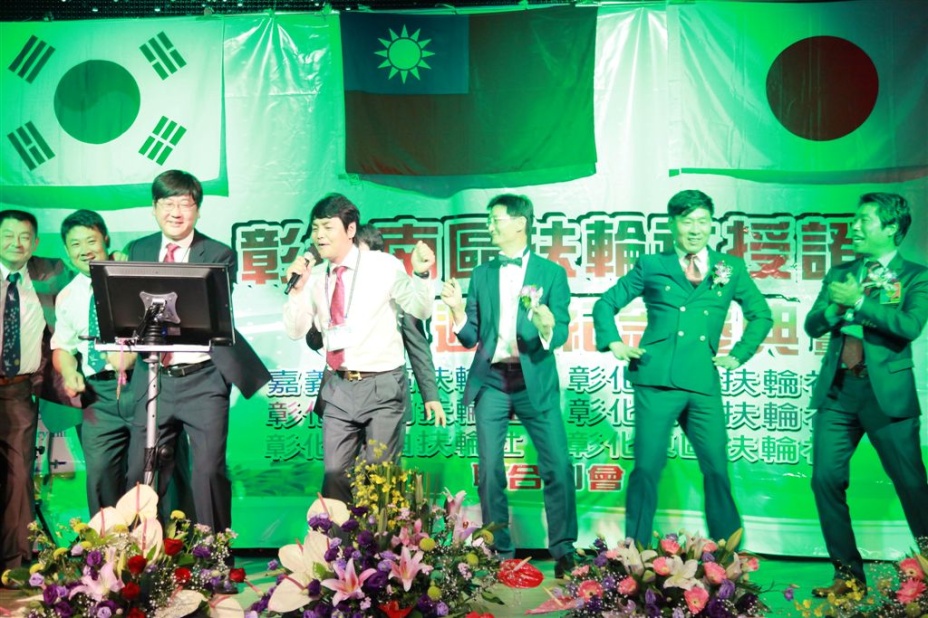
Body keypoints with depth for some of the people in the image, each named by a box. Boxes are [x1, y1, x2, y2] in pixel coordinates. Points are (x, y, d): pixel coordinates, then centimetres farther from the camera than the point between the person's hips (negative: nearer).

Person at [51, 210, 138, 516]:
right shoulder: (67, 297, 15)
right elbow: (62, 346, 20)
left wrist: (133, 354, -21)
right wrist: (69, 373, -2)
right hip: (98, 393, 4)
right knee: (100, 473, 0)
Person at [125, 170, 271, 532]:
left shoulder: (220, 255, 1)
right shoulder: (137, 252, 12)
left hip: (202, 380, -3)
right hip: (153, 379, 3)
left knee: (209, 471, -1)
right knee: (141, 474, 6)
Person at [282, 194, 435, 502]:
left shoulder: (384, 265, -5)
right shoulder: (315, 276, 7)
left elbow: (420, 311, -12)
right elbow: (295, 331, 7)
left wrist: (420, 274, -30)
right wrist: (297, 289, -8)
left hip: (382, 386, -4)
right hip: (338, 386, 4)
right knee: (335, 476, 10)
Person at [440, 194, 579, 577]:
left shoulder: (551, 272, 2)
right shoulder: (482, 275, 10)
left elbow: (560, 333, -4)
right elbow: (471, 337, 9)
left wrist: (547, 329, -27)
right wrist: (458, 310, -10)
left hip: (535, 382, -2)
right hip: (490, 381, 3)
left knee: (558, 466, -6)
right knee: (490, 470, 3)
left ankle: (563, 549, 6)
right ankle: (499, 551, 15)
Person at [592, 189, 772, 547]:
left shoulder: (731, 268, 13)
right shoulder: (652, 266, 9)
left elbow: (761, 314, 22)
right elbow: (606, 304, 15)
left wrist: (738, 355, 12)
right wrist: (613, 343, 1)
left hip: (704, 383, 2)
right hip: (657, 380, -2)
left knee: (717, 468, 3)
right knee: (647, 467, -2)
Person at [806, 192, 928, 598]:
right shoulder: (840, 275, 15)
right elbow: (813, 326, 8)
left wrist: (858, 302, -14)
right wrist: (835, 306, -11)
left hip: (887, 392, -4)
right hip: (837, 390, 4)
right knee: (826, 479, -2)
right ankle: (849, 575, 8)